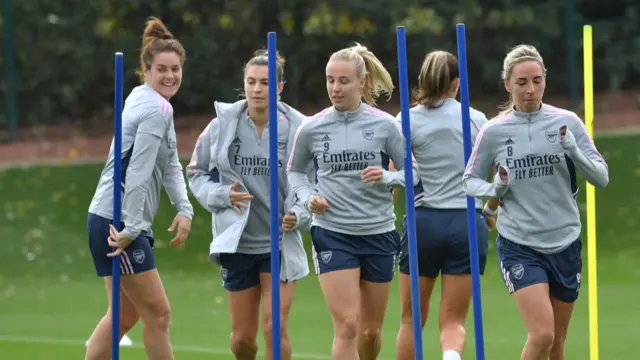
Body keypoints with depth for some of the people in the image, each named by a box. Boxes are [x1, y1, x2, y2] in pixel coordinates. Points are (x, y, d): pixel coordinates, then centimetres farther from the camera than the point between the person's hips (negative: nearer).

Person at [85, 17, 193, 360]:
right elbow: (139, 173, -21)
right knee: (157, 313, -3)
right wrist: (131, 229, -20)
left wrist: (184, 210, 5)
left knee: (125, 315, 15)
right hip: (118, 224, -10)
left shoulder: (146, 100, 14)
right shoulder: (157, 109, -16)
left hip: (110, 221, 10)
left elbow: (170, 165, 17)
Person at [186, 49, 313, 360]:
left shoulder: (297, 128, -8)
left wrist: (298, 215, -20)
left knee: (275, 327, -12)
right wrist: (223, 195, -12)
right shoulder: (222, 126, -4)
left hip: (281, 243, -2)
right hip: (237, 243, 2)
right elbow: (196, 174, 6)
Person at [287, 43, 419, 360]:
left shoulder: (384, 125, -3)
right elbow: (294, 171, 14)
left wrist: (386, 177, -17)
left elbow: (412, 172, 3)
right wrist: (309, 196, -5)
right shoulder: (311, 129, -1)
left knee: (371, 330, 12)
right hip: (331, 234, -2)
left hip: (378, 233, 2)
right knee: (347, 327, -14)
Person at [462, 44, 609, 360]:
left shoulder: (567, 122, -2)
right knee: (542, 334, -19)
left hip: (565, 243, 3)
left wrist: (573, 151, -19)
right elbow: (470, 180, 8)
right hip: (518, 246, -3)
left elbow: (601, 177, -1)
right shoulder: (493, 132, -4)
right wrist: (494, 189, -14)